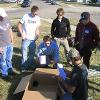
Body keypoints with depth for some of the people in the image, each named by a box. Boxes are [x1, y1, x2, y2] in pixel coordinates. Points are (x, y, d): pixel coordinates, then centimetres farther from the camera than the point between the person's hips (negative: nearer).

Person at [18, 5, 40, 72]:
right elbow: (19, 24, -3)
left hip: (33, 39, 4)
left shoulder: (38, 18, 1)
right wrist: (22, 34, -9)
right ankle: (24, 66, 13)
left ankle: (30, 65, 31)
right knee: (24, 53, 1)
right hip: (26, 38, -3)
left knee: (32, 53, 14)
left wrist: (37, 35, -3)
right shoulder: (26, 16, -10)